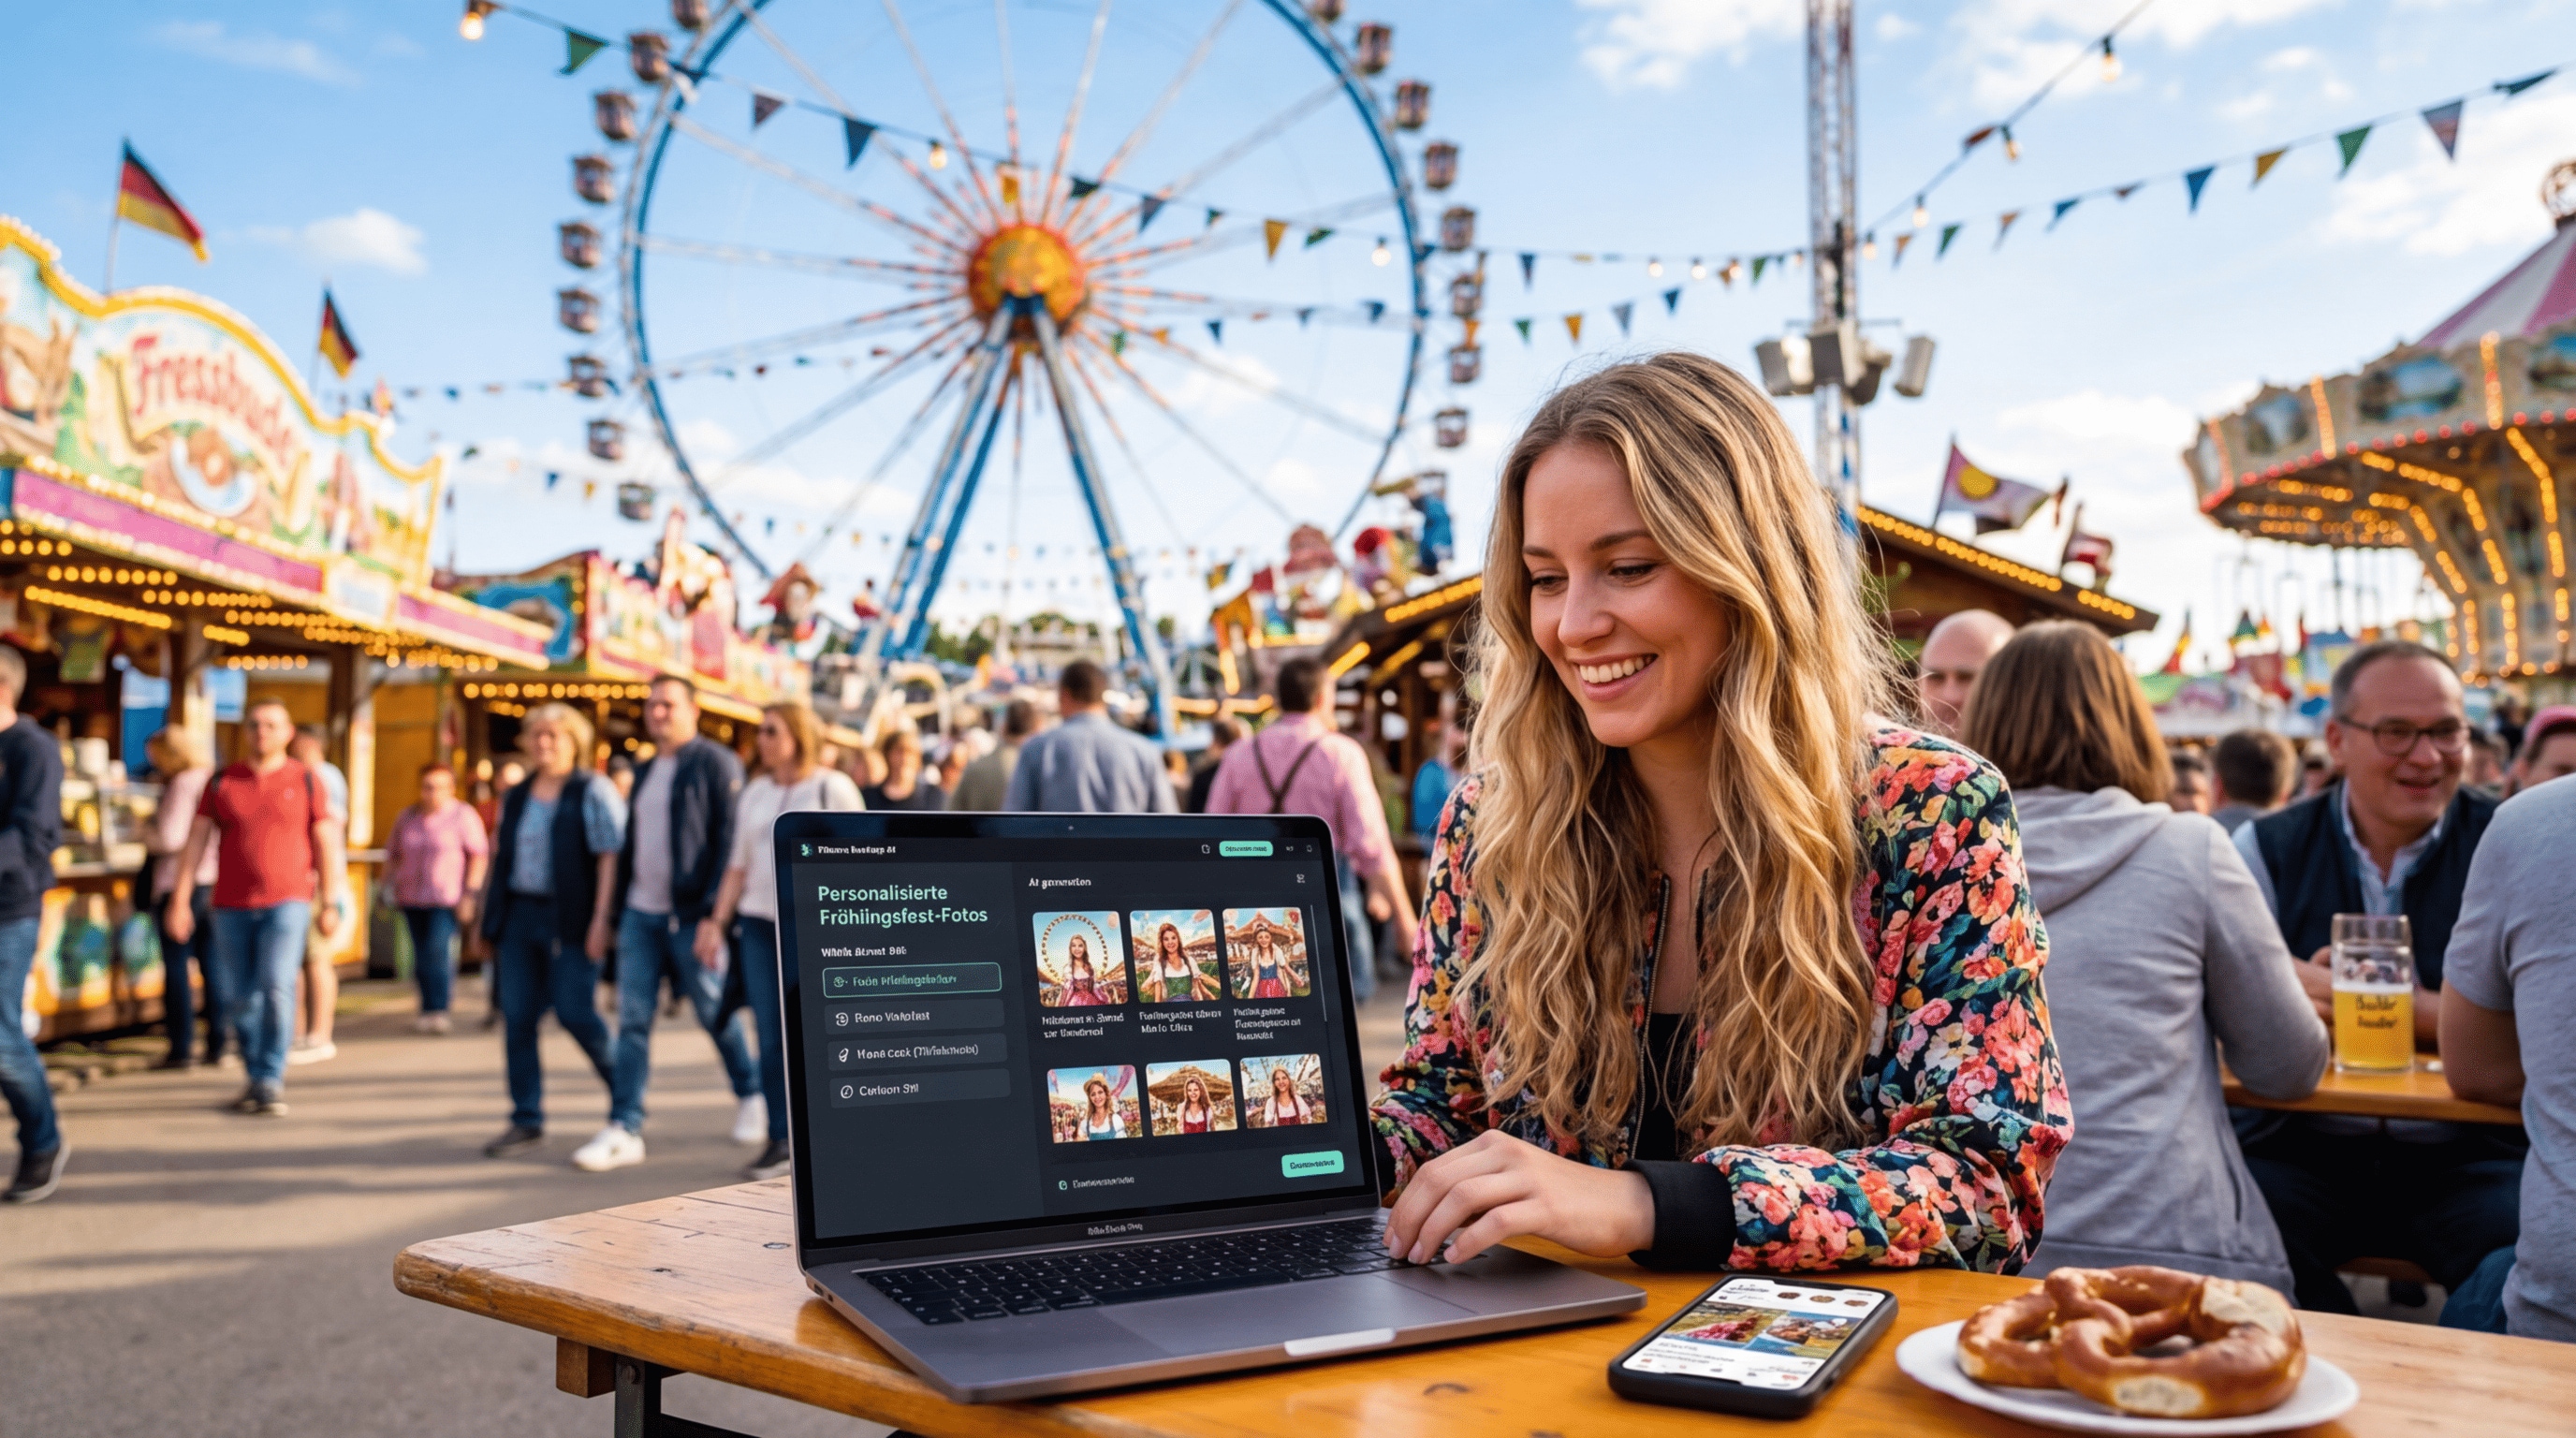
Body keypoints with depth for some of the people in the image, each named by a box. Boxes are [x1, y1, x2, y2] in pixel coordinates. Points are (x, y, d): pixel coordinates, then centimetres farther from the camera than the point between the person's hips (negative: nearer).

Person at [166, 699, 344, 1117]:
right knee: (240, 997, 7)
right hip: (232, 906, 3)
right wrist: (179, 899, -3)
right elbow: (196, 841, 4)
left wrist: (330, 904, -2)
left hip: (286, 903, -3)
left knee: (276, 987, -15)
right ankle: (256, 1077, 23)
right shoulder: (222, 783, 7)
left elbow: (326, 843, 2)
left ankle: (270, 1082, -9)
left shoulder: (306, 781, 1)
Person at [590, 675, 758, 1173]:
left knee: (715, 1014, 6)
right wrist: (619, 907, 14)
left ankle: (751, 1095, 27)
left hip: (689, 916, -6)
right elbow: (632, 844, 20)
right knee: (632, 1021, 1)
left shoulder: (715, 763, -7)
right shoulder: (645, 772, 17)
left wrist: (716, 910, -19)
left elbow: (730, 840, -13)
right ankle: (624, 1130, 3)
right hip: (640, 914, 7)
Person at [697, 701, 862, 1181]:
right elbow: (738, 865, 18)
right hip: (759, 923, 5)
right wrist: (717, 921, 10)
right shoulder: (754, 793, 15)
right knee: (771, 1037, 2)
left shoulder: (832, 787, -1)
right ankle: (779, 1139, 7)